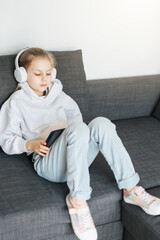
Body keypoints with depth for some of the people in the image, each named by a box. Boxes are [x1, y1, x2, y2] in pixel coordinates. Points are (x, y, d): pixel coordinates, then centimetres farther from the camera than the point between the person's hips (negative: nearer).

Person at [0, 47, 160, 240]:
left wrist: (79, 140, 4)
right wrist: (30, 145, -12)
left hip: (77, 158, 5)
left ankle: (130, 188, -26)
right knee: (78, 128, -35)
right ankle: (77, 199, -34)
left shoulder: (59, 96, 23)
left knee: (101, 123, -26)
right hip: (47, 162, -5)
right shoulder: (16, 103, 10)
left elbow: (75, 117, 27)